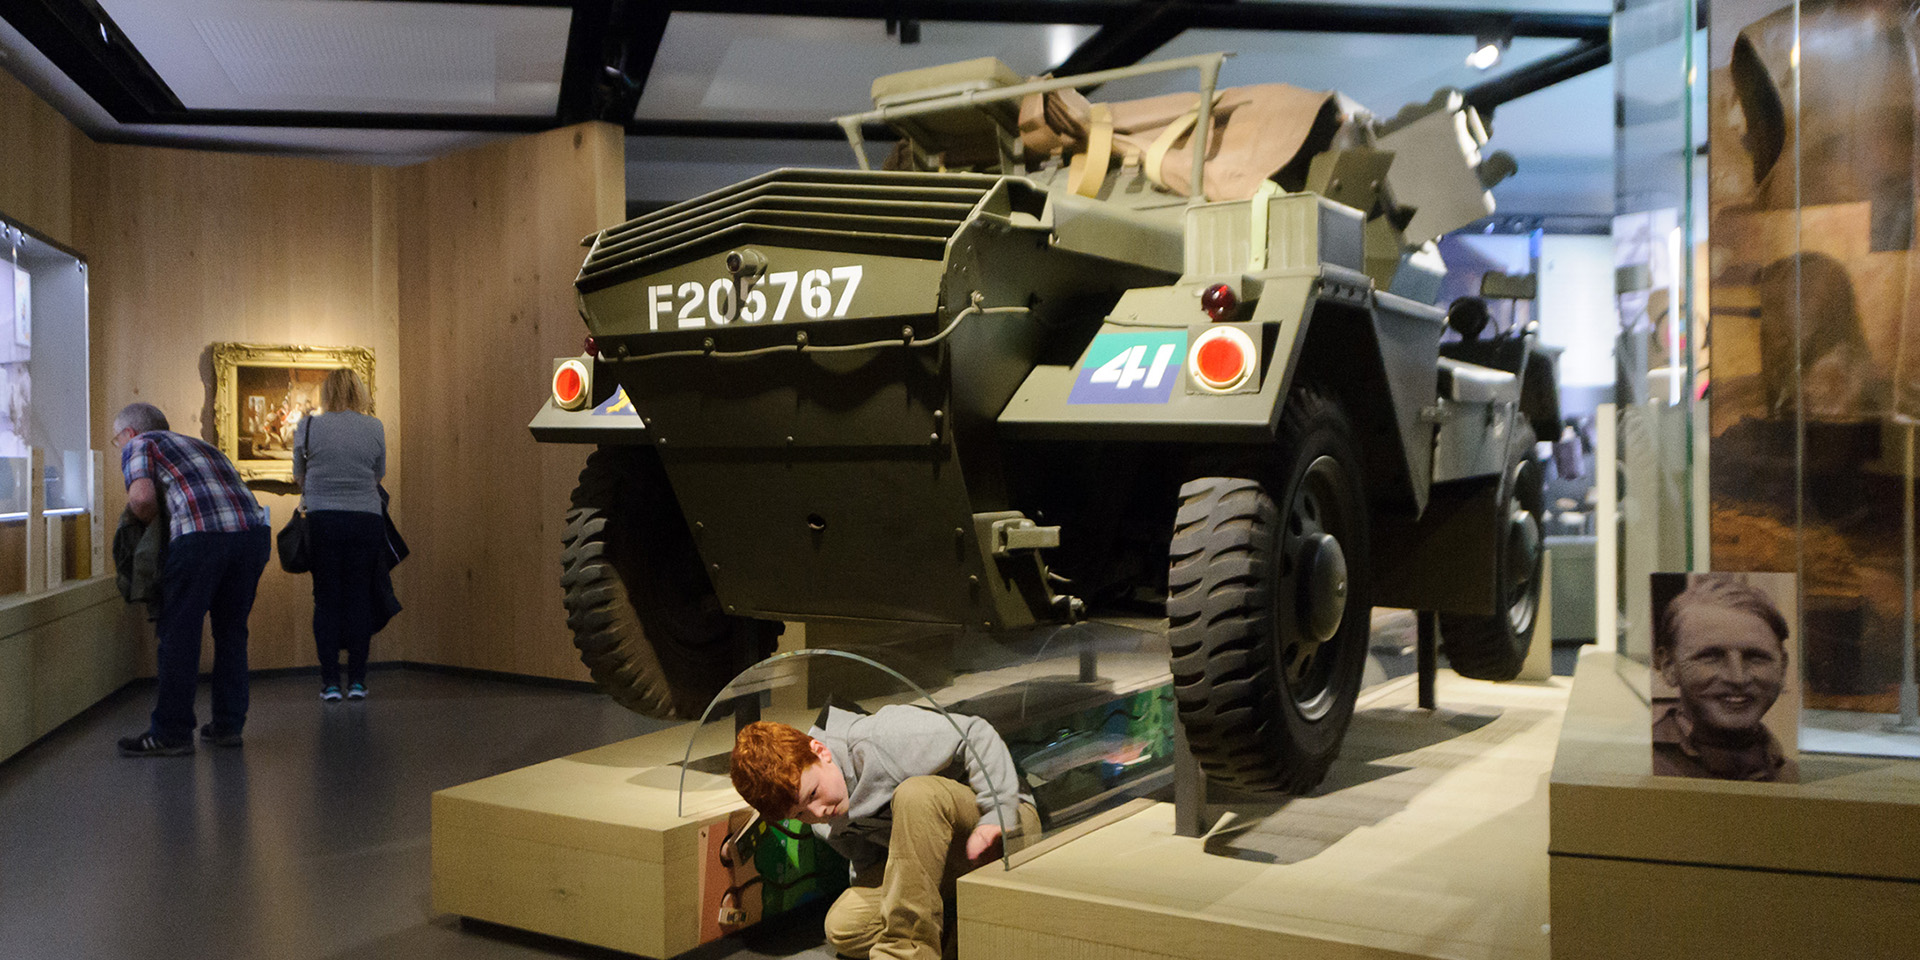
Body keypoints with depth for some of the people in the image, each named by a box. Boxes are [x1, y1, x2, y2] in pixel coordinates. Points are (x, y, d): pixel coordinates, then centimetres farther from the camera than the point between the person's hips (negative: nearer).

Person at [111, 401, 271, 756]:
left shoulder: (139, 445, 15)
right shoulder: (198, 444, 35)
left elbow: (142, 497, -4)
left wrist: (151, 525, 16)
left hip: (200, 534, -6)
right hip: (252, 529, 7)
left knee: (179, 633, 4)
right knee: (231, 631, 17)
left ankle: (171, 733, 9)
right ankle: (228, 724, 22)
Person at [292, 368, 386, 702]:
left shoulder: (308, 427, 1)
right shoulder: (374, 428, 1)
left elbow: (299, 476, 12)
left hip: (322, 521, 0)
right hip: (366, 521, 0)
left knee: (326, 601, 6)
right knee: (360, 599, 5)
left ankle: (331, 682, 5)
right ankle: (357, 681, 7)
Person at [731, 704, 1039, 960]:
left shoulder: (880, 738, -24)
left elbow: (976, 736, -20)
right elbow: (867, 860, 9)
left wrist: (996, 816, -25)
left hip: (1002, 829, -6)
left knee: (916, 794, -36)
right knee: (844, 926, -15)